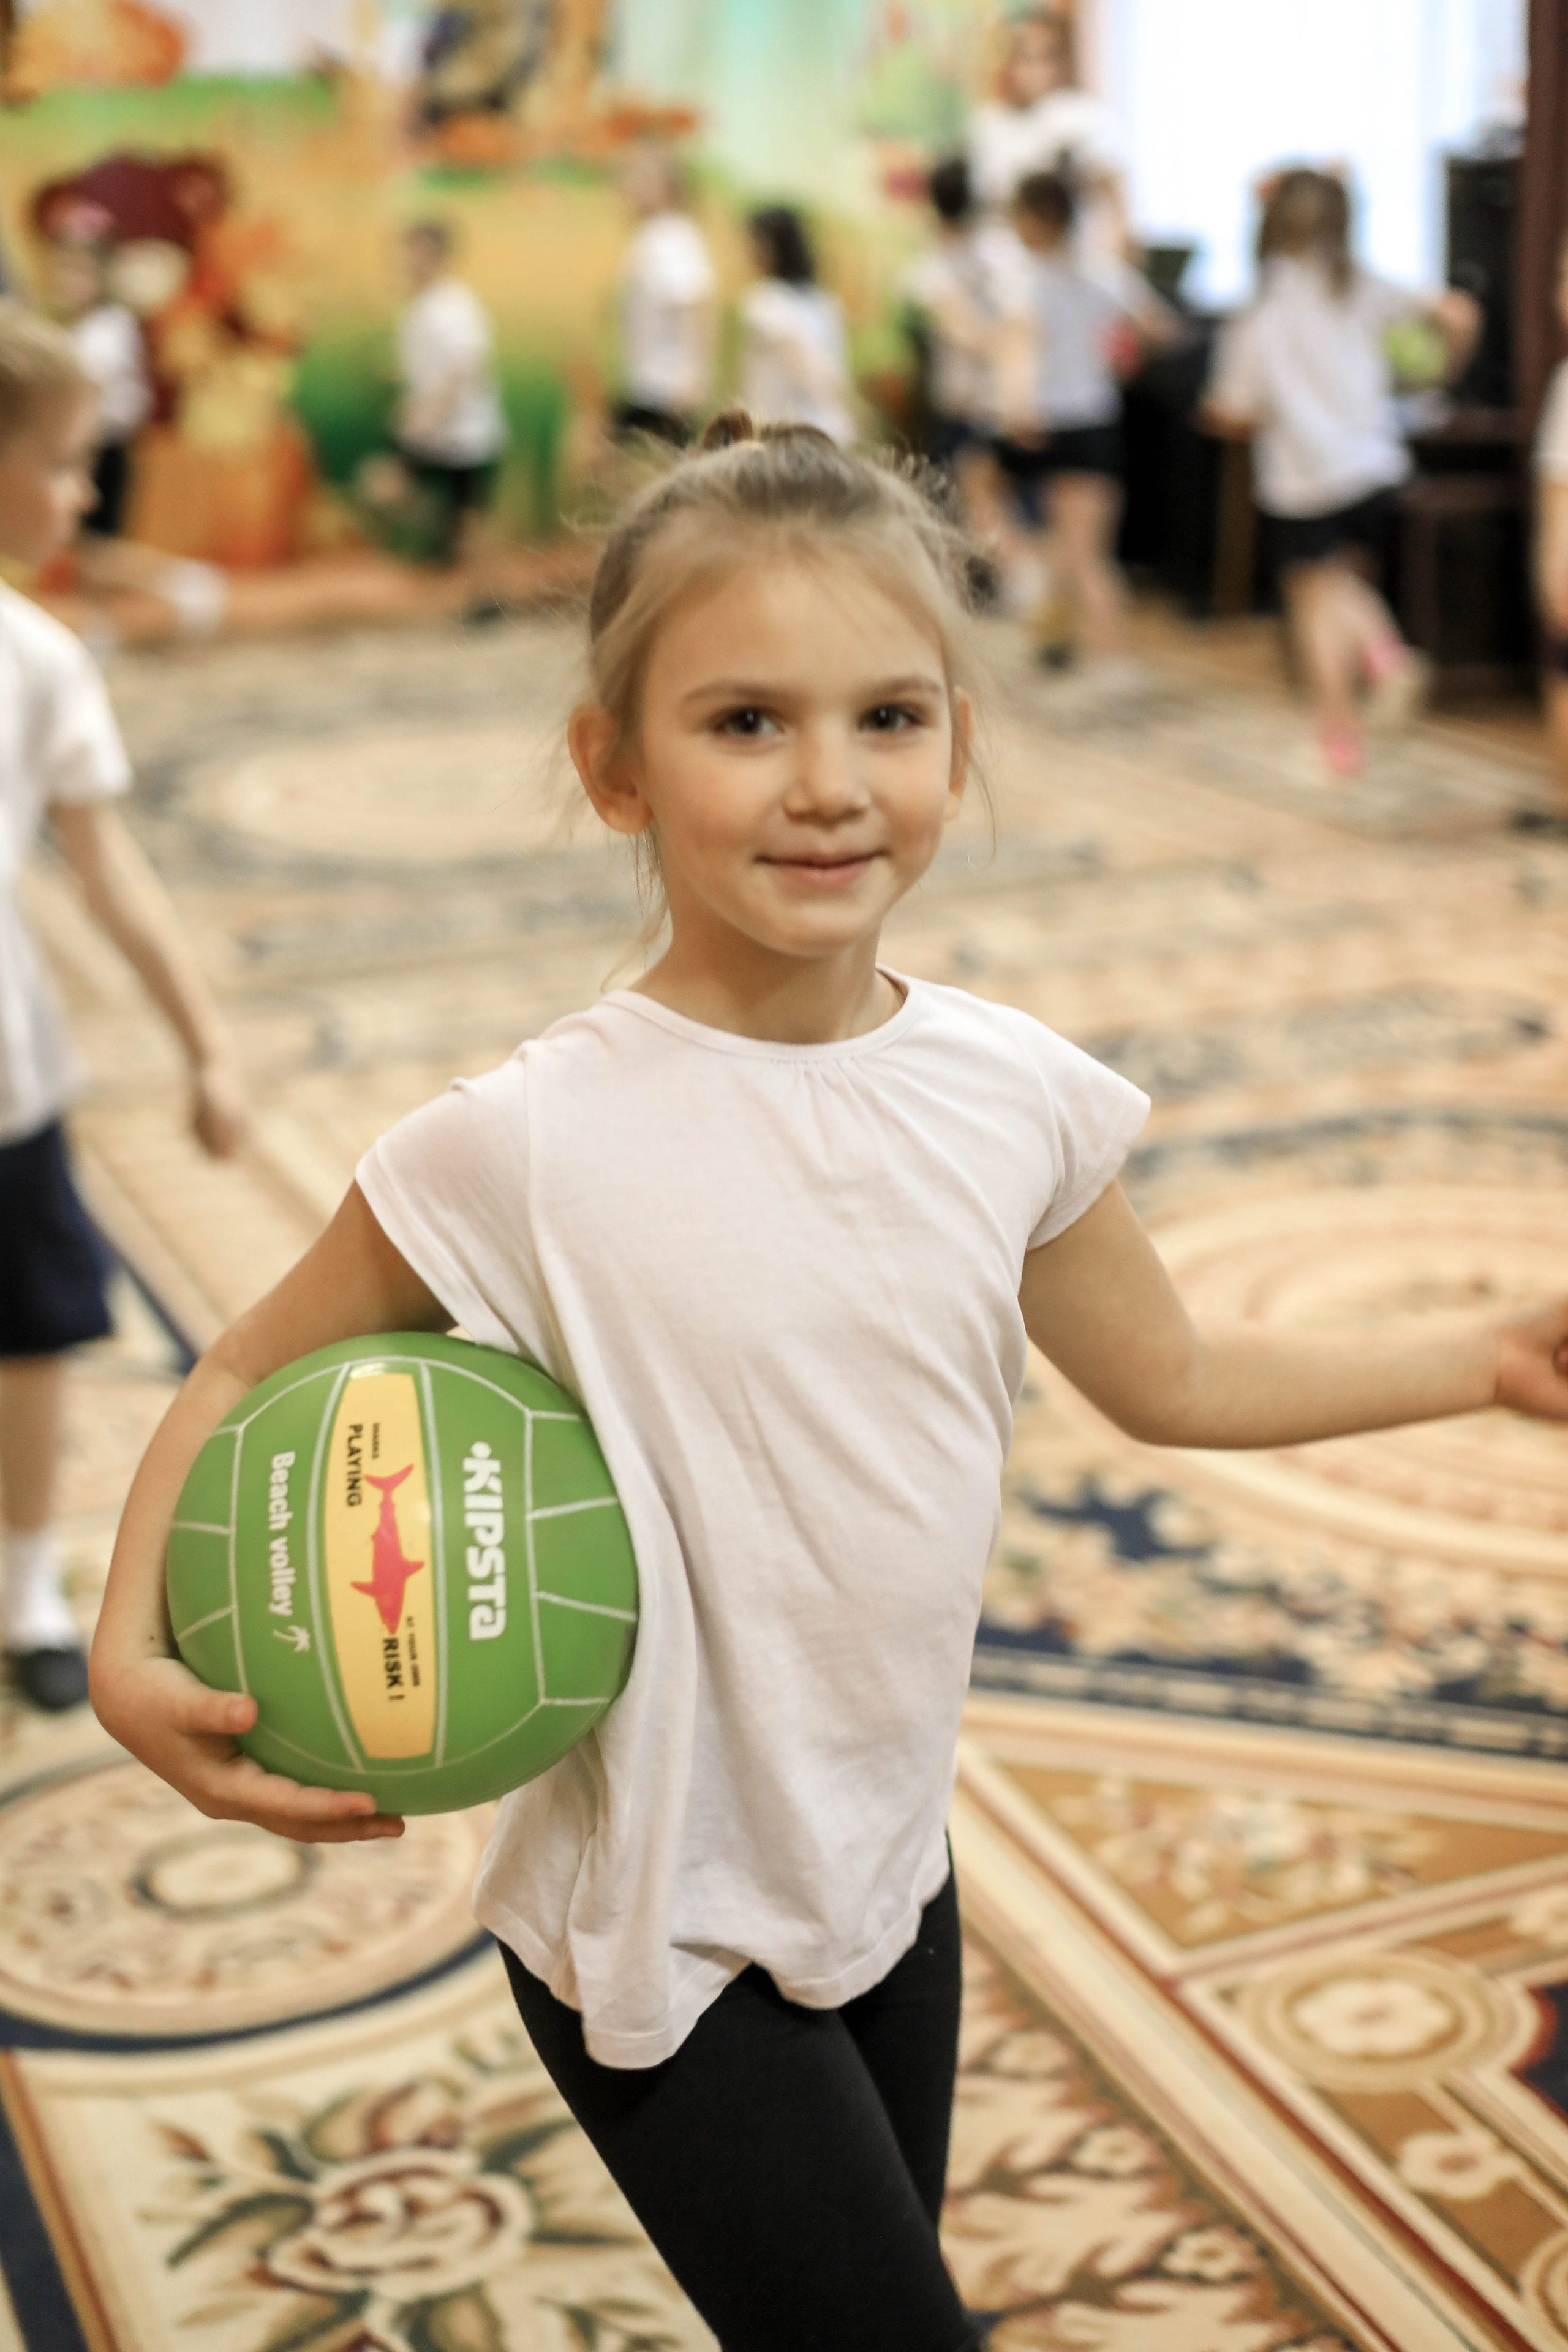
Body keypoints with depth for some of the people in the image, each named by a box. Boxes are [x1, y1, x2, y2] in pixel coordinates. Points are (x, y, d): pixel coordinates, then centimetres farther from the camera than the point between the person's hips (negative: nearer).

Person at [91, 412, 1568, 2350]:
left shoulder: (1017, 1095, -8)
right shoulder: (529, 1147, -22)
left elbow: (1171, 1379, 9)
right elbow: (246, 1378, -8)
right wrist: (134, 1648, -24)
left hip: (888, 1874, 5)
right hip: (656, 1943, -5)